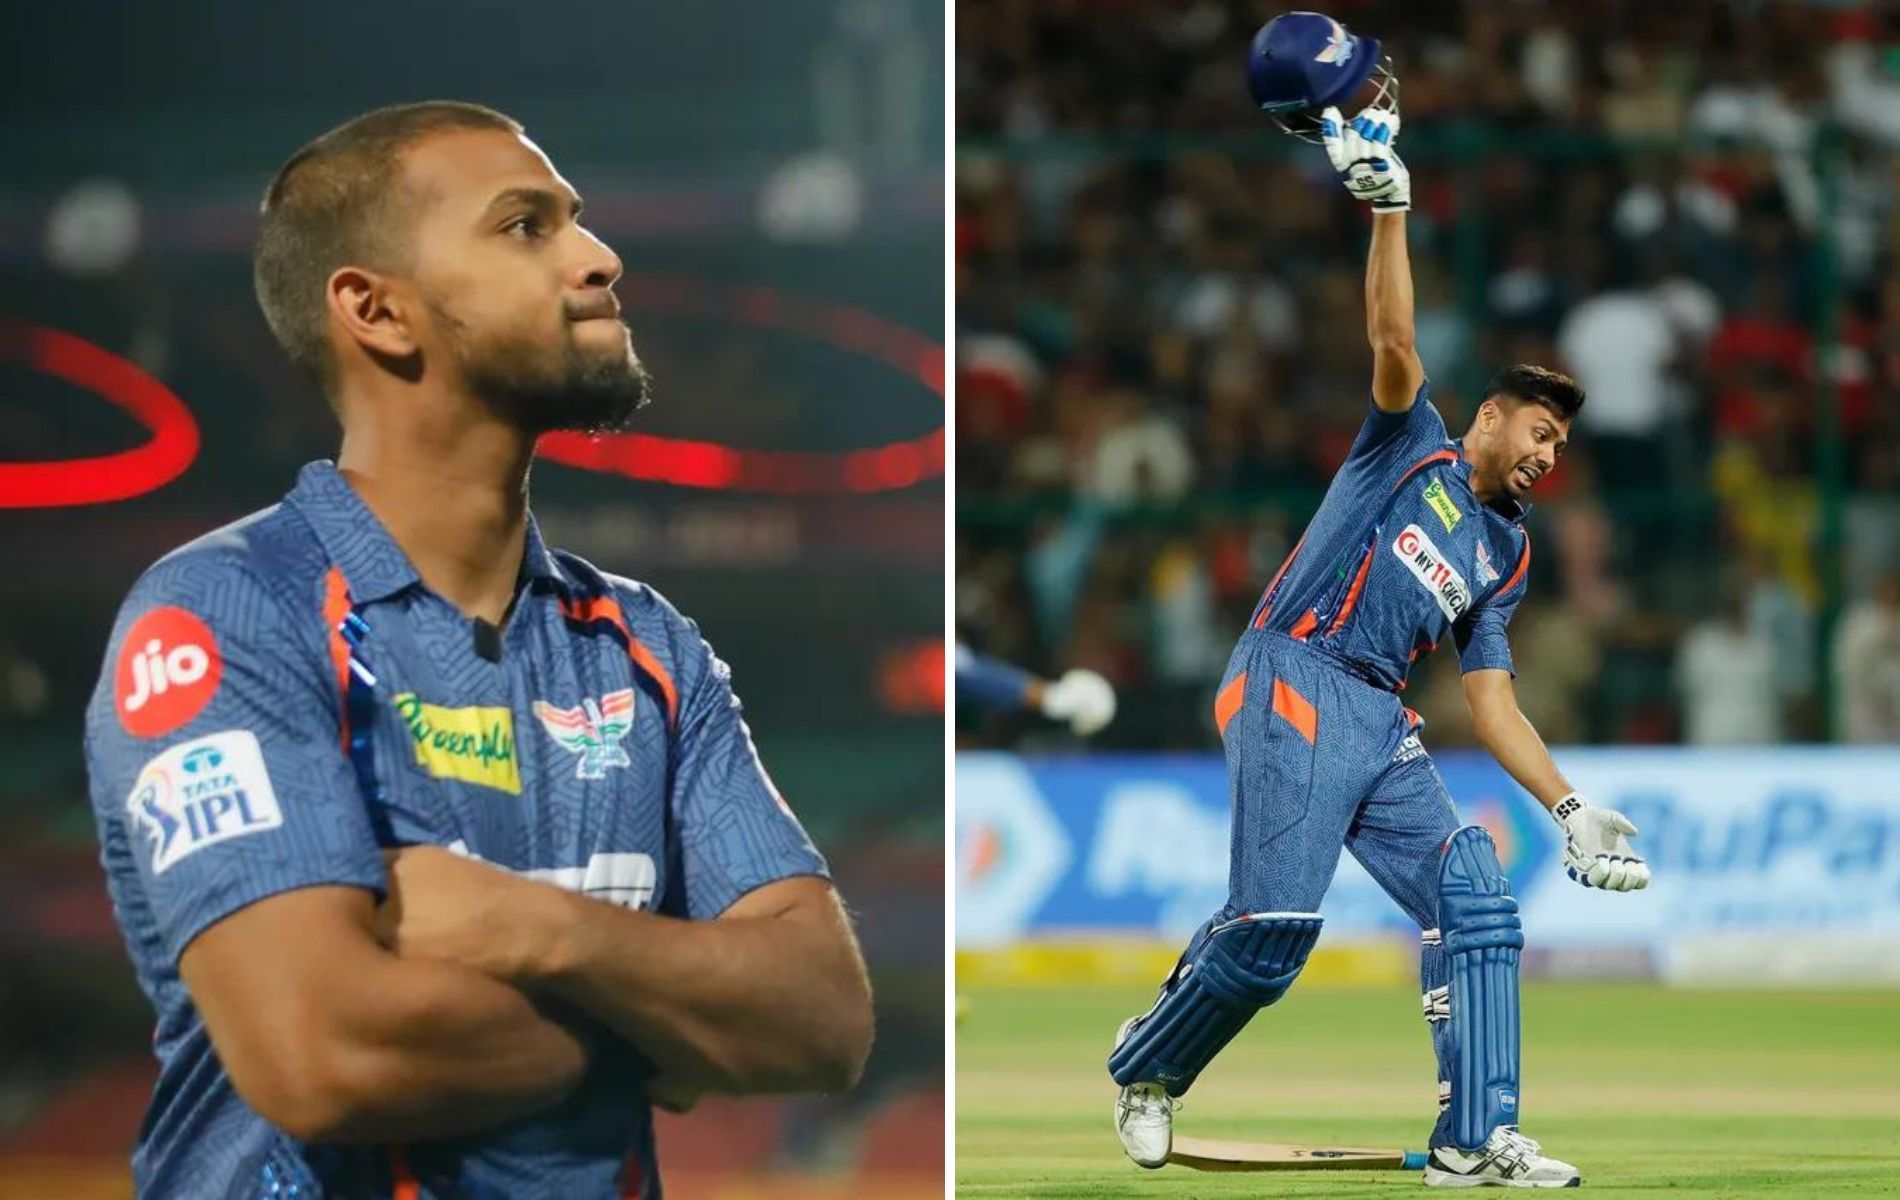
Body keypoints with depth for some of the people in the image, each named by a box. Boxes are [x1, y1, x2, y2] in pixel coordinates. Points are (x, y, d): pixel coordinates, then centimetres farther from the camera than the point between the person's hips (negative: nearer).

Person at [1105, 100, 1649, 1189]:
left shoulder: (1506, 556, 23)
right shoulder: (1413, 447, 10)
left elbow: (1492, 701, 17)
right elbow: (1395, 341, -7)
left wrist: (1570, 807, 6)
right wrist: (1390, 208, -19)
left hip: (1383, 722, 7)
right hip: (1293, 687, -7)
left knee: (1477, 898, -9)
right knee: (1278, 923, -16)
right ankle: (1146, 1068, 10)